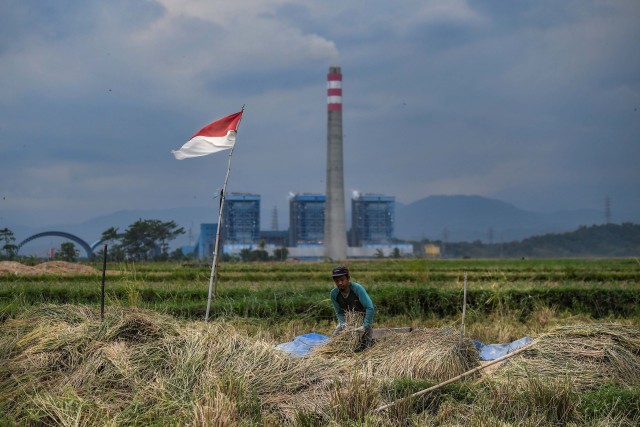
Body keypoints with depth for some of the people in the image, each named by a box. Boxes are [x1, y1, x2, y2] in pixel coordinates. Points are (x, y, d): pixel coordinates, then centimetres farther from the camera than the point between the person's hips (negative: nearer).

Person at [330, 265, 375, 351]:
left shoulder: (357, 288, -30)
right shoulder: (334, 293, -16)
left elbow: (370, 308, -33)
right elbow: (339, 313, -8)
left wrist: (365, 326, -38)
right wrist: (344, 326, -26)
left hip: (364, 316, -5)